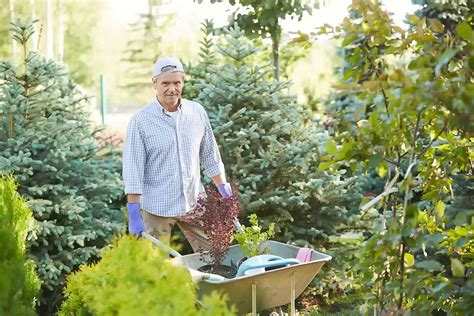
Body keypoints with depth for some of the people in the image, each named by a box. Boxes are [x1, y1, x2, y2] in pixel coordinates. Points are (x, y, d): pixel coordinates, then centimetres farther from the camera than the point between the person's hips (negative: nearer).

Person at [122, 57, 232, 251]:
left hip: (193, 203, 4)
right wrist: (134, 215, -13)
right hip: (156, 208, -4)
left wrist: (224, 191, 13)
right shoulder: (141, 121, -9)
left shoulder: (197, 113, 3)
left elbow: (210, 156, 13)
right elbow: (132, 170, -10)